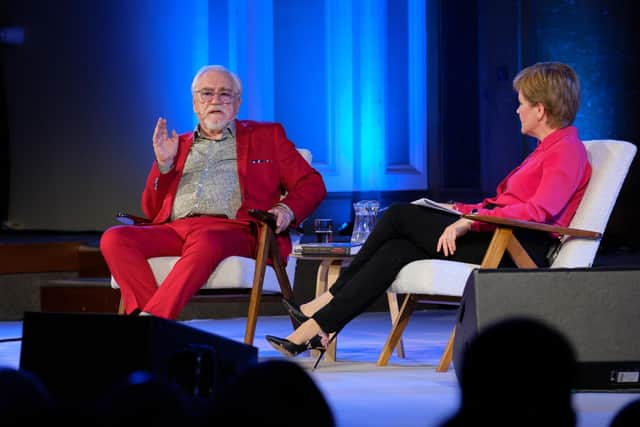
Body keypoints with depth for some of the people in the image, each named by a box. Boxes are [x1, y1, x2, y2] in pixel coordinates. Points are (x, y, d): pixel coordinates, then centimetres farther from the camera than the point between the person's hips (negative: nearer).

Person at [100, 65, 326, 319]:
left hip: (233, 229, -4)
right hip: (174, 229, 4)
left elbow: (311, 184, 16)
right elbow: (152, 210, 24)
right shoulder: (178, 145, 30)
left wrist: (286, 209, -5)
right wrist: (164, 163, 9)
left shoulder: (266, 136, 23)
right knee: (113, 238, -25)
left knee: (205, 242, -41)